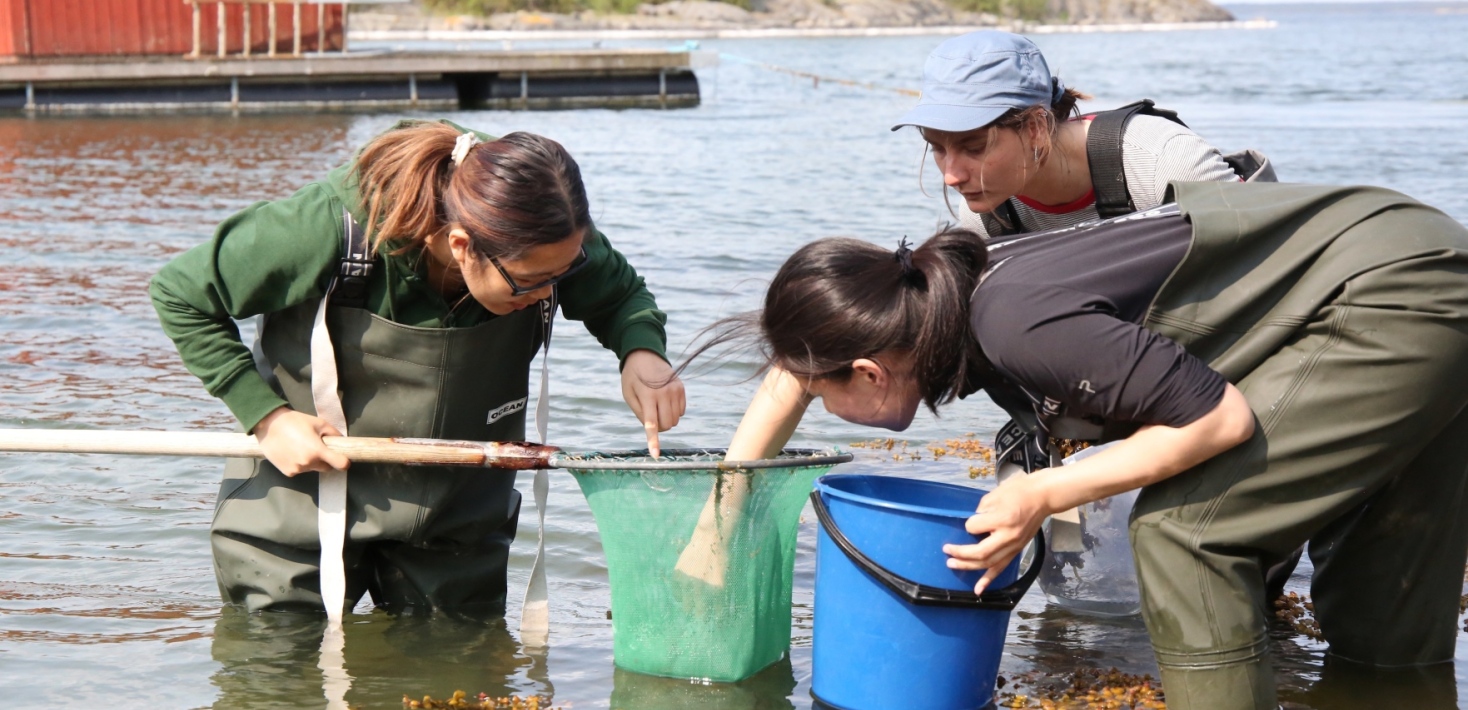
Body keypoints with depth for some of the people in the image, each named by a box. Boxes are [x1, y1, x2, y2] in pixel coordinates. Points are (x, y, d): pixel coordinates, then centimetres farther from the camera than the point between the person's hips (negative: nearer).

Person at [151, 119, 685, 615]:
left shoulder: (551, 245, -22)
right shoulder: (334, 228, -32)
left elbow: (620, 294, 1)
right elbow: (180, 293, -18)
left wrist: (641, 350, -22)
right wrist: (265, 415, -23)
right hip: (305, 504, -3)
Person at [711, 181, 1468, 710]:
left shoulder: (1015, 323, -29)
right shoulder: (934, 299, -3)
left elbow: (1222, 419, -23)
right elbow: (793, 365, 14)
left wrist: (1046, 494, -18)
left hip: (1398, 301, -9)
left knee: (1183, 526, -13)